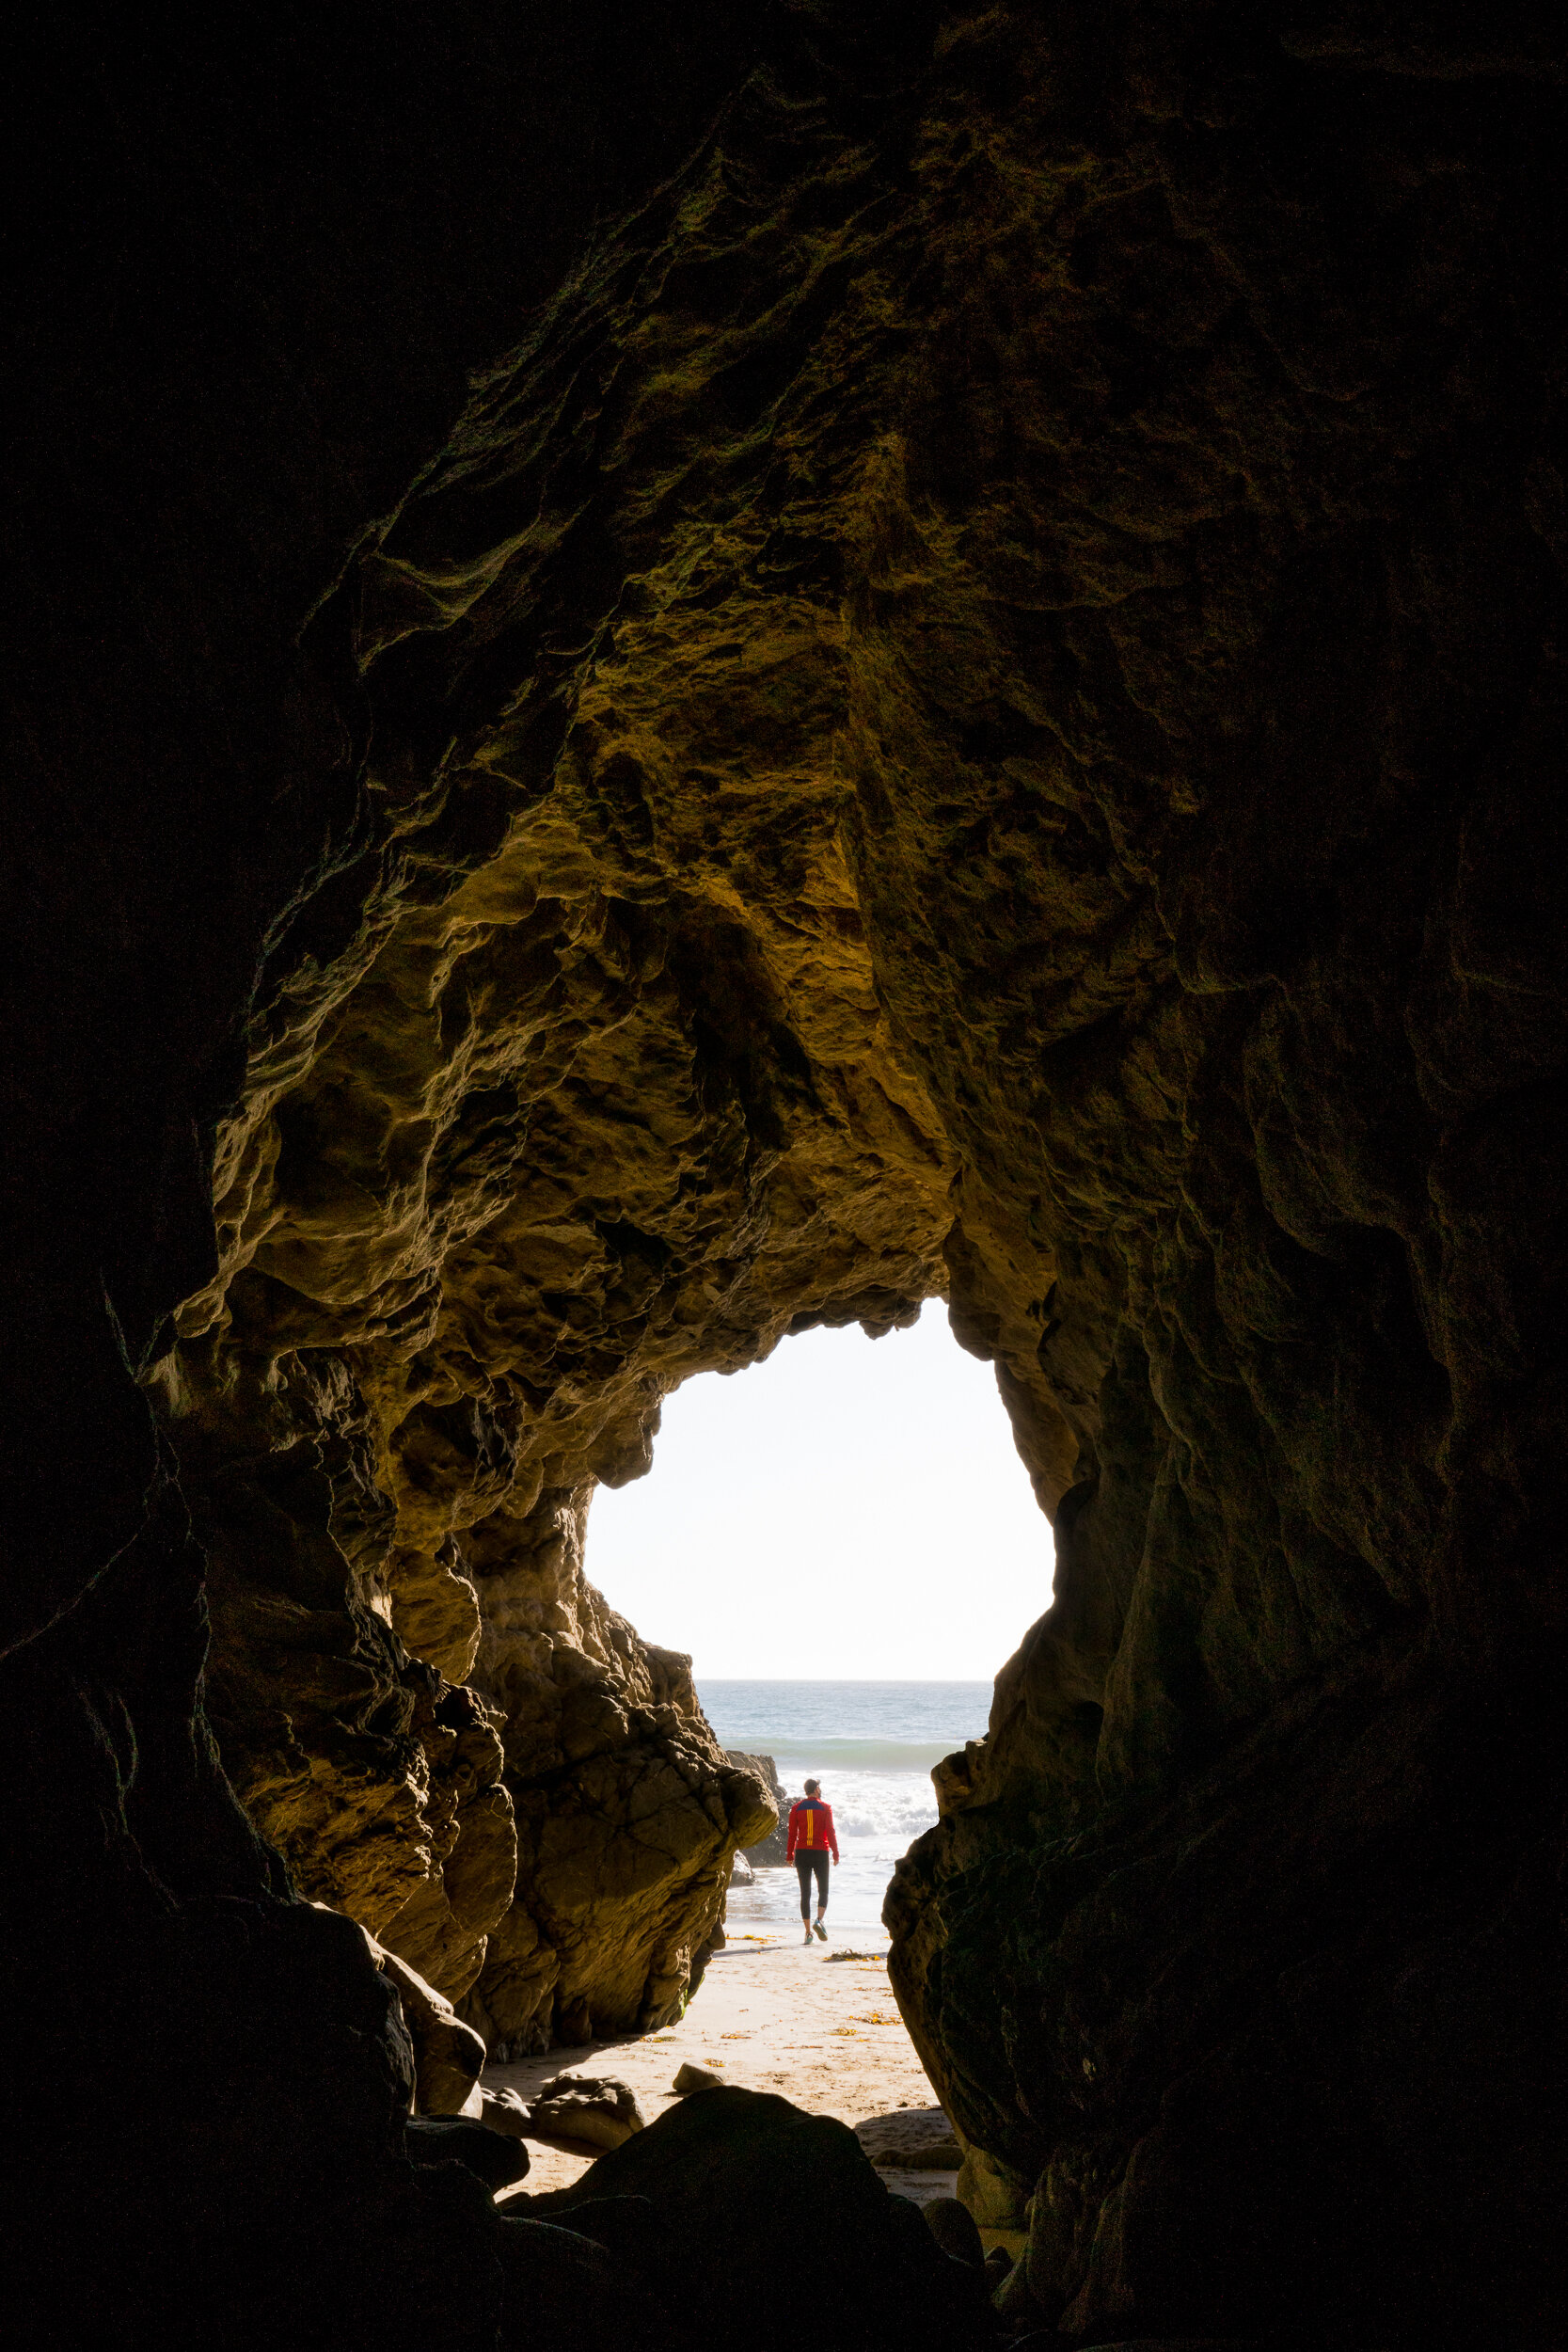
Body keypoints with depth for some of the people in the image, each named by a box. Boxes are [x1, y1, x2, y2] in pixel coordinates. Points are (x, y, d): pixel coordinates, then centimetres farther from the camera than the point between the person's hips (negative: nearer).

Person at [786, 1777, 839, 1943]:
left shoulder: (796, 1809, 4)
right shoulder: (825, 1808, -2)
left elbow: (792, 1834, 2)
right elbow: (830, 1832, -7)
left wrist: (790, 1856, 6)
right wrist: (836, 1853, -2)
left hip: (802, 1854, 2)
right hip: (821, 1853, -2)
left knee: (805, 1894, 6)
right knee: (823, 1891, 9)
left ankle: (808, 1931, 2)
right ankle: (819, 1920, -17)